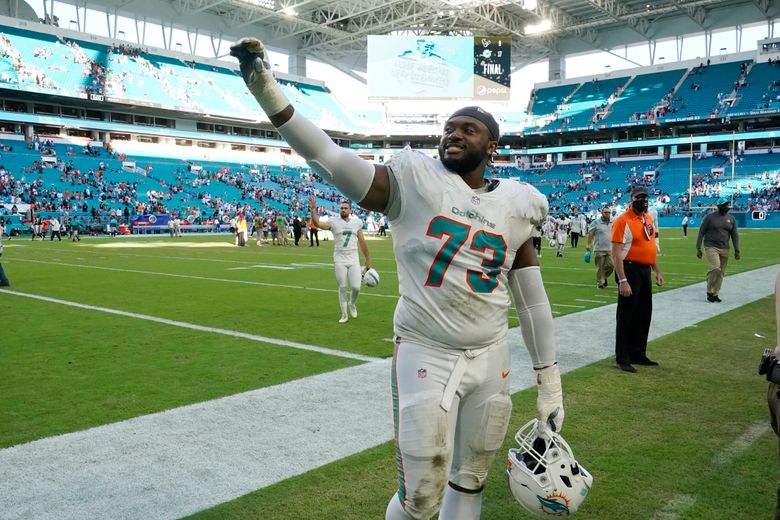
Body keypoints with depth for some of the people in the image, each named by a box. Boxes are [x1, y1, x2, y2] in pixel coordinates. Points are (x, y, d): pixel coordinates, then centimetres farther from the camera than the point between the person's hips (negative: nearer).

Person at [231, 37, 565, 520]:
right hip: (426, 355, -4)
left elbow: (533, 301, 7)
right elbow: (331, 160, -18)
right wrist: (267, 90, -28)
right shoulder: (415, 180, -6)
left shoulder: (516, 206, 3)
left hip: (491, 359, 4)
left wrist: (550, 384, 9)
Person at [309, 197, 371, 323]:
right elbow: (318, 224, -17)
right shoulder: (334, 222, -1)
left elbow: (362, 242, 12)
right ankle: (344, 315, 18)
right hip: (339, 260, -1)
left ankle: (352, 304, 27)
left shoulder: (357, 222, 6)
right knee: (342, 288, 4)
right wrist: (313, 210, -30)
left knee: (356, 287, -6)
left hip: (354, 259, 1)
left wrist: (367, 258, 14)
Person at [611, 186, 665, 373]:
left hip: (645, 271, 9)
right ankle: (621, 359, 9)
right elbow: (616, 253, -19)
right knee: (626, 316, -1)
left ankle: (638, 354, 30)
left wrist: (657, 271, 19)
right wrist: (622, 281, -24)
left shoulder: (649, 219, 13)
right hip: (630, 270, -9)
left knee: (644, 315, 16)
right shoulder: (623, 221, -14)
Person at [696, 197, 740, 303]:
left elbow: (734, 235, 13)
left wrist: (736, 250, 5)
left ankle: (715, 294, 15)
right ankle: (710, 292, -5)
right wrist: (698, 248, -6)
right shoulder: (710, 217, -2)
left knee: (721, 273, 3)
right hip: (711, 247, -4)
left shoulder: (731, 219, 10)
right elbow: (701, 232, -1)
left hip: (724, 249, 4)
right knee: (715, 268, -20)